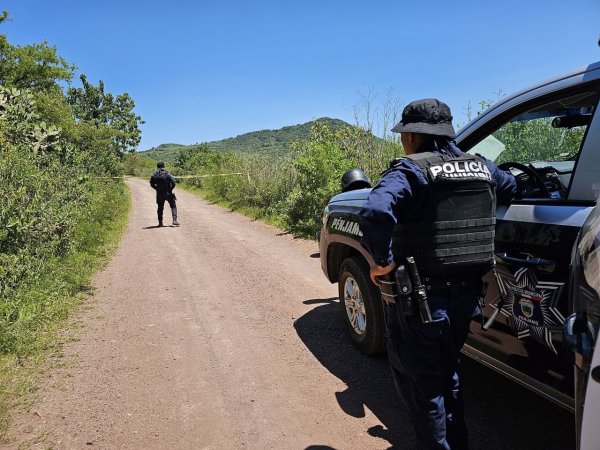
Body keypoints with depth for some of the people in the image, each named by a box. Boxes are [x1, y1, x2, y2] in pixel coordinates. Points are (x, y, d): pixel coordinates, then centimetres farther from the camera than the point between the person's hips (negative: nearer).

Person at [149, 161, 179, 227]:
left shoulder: (154, 175, -3)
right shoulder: (167, 174, -13)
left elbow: (152, 184, 6)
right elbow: (174, 182, -15)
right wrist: (170, 189, -1)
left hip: (160, 194, 3)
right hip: (168, 193, -3)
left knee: (160, 208, 15)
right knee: (173, 206, 8)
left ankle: (160, 222, 15)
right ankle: (174, 220, -5)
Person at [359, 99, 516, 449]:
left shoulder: (410, 170, -16)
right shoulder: (482, 167, 4)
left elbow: (374, 213, -34)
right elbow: (512, 188, 24)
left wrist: (383, 260, -21)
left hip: (419, 302, -7)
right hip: (466, 298, 8)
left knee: (419, 385, 13)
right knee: (446, 376, 28)